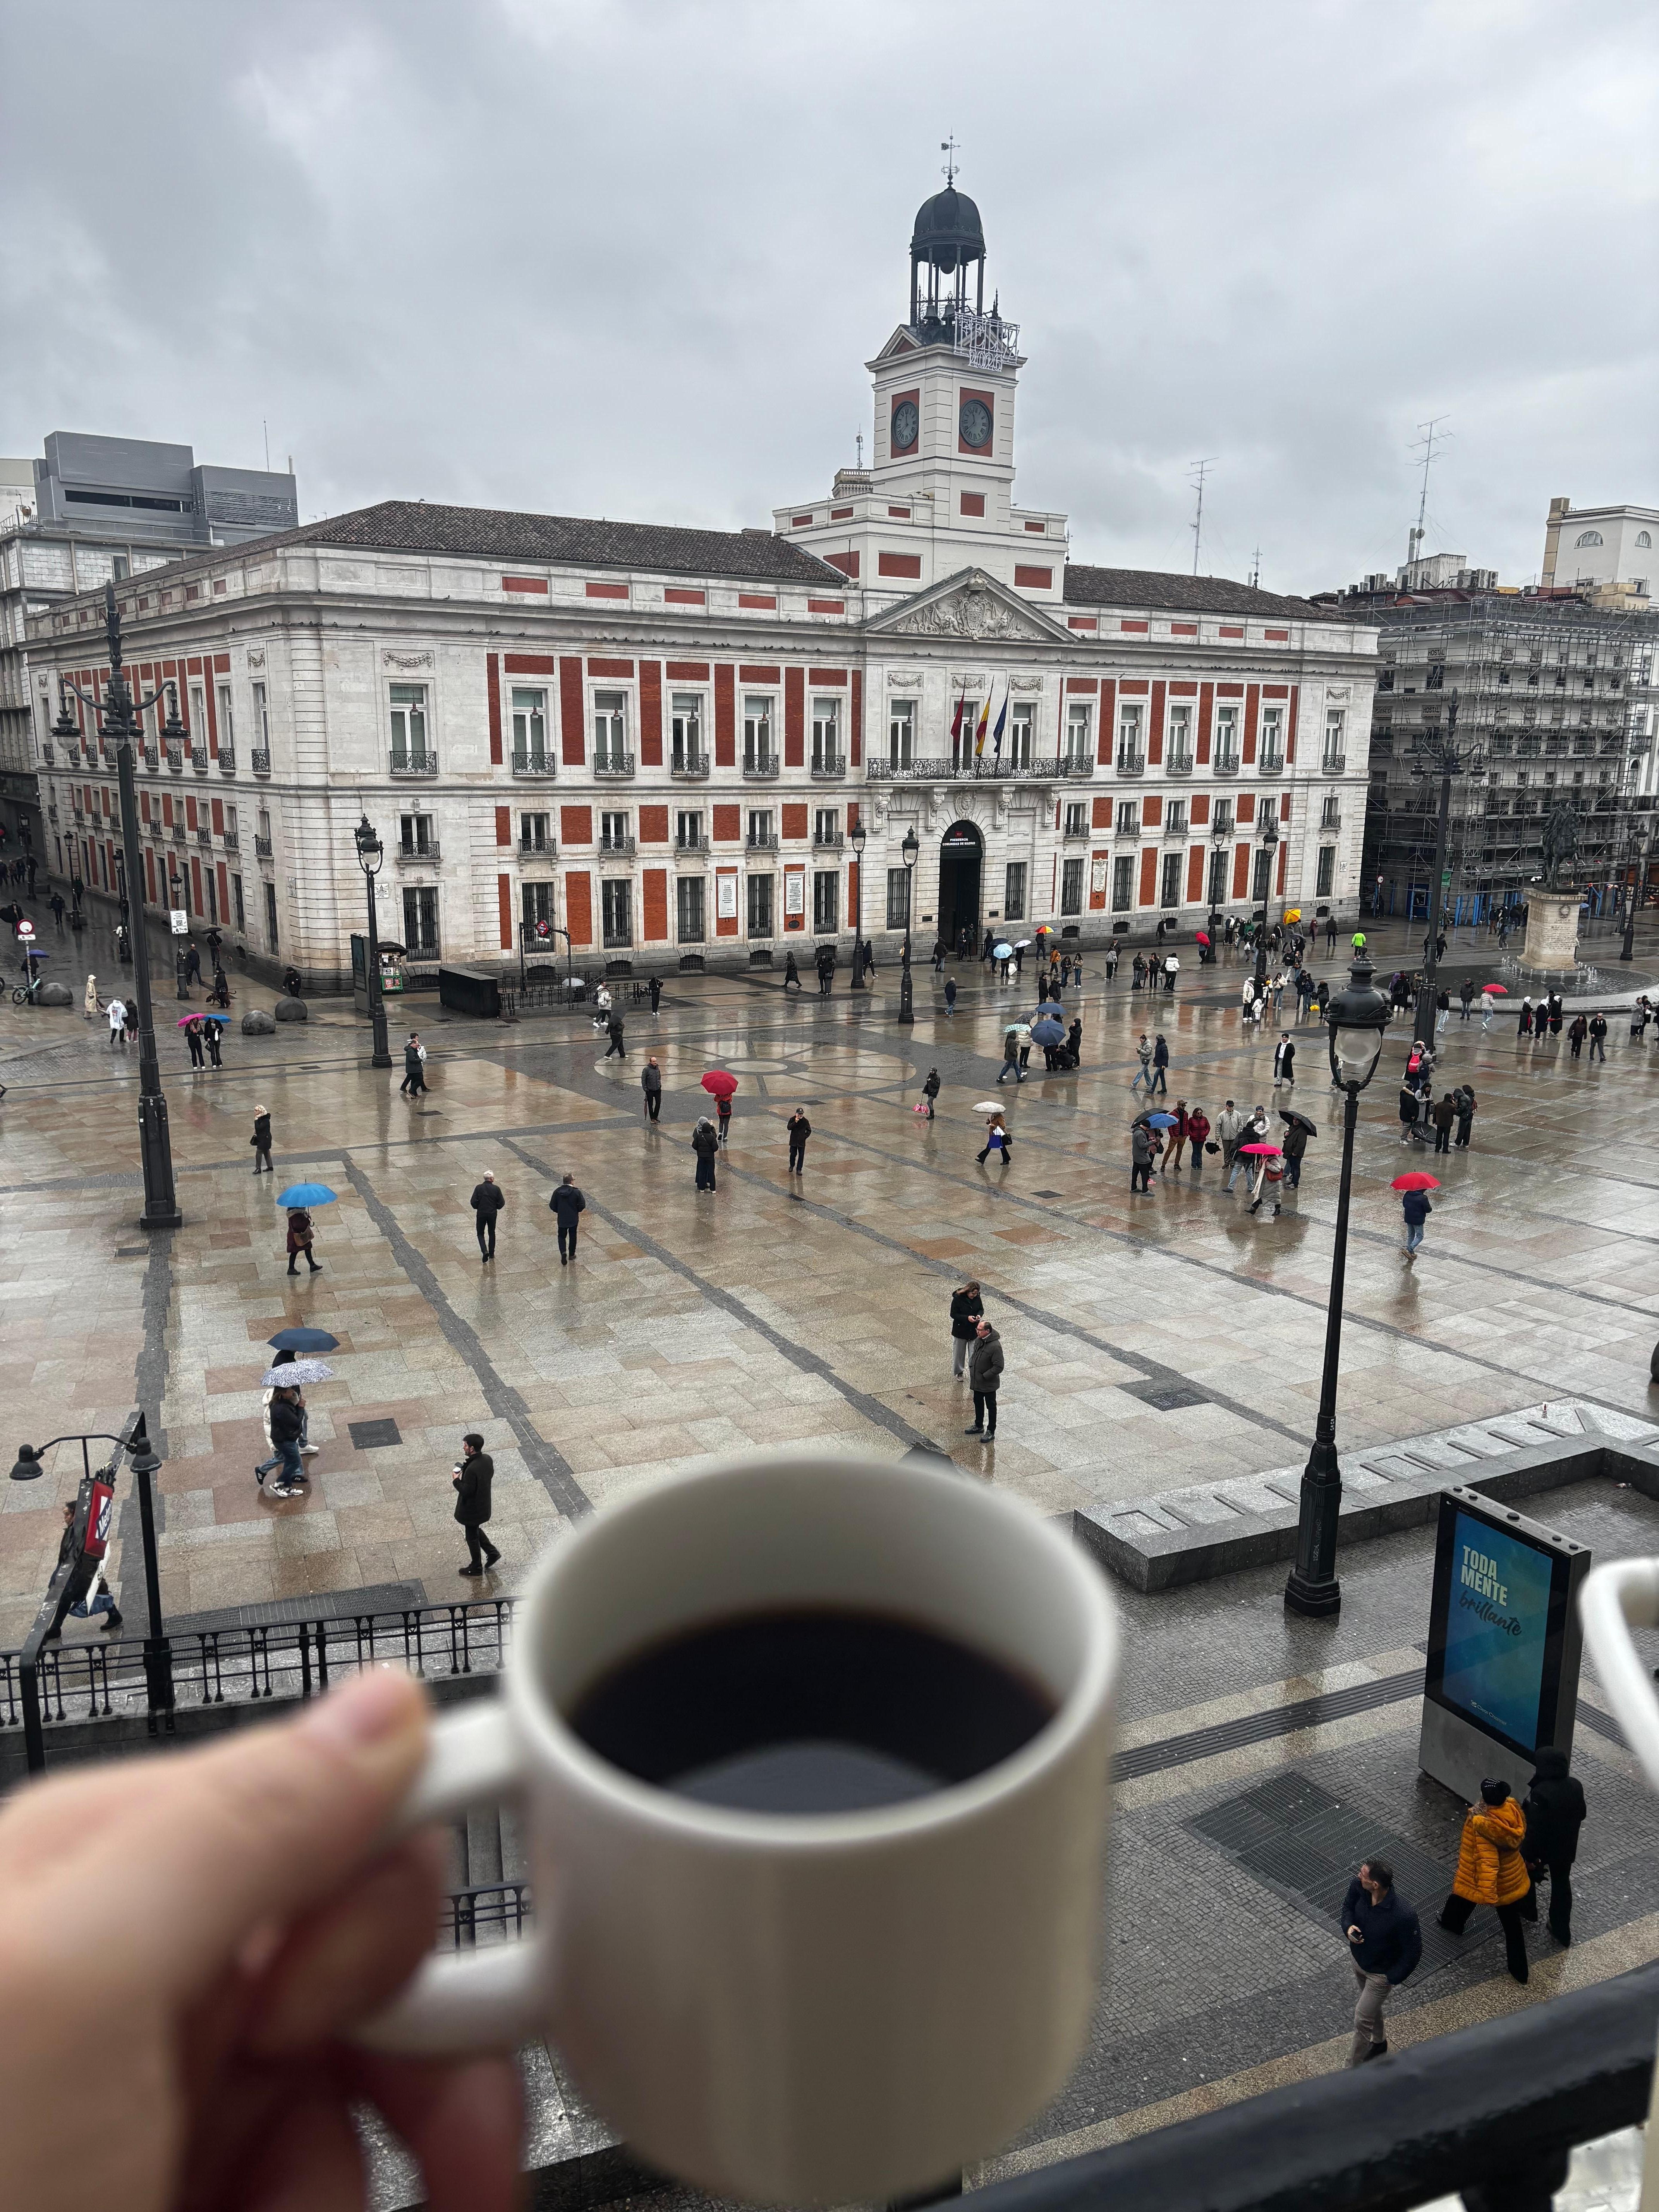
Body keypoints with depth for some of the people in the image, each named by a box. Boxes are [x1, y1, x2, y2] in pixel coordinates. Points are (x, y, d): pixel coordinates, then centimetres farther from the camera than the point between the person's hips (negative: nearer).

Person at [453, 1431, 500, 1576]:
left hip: (472, 1509, -8)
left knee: (472, 1537, 13)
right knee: (475, 1530, 30)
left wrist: (456, 1480, -13)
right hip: (484, 1504, 8)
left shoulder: (472, 1469, -35)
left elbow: (466, 1492, -29)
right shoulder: (487, 1459, -9)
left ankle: (476, 1567, 30)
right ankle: (492, 1552, 33)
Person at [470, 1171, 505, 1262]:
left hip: (481, 1214, -1)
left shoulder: (479, 1188, -9)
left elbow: (474, 1202, -12)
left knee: (481, 1234, 10)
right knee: (492, 1234, 17)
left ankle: (485, 1251, -11)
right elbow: (502, 1203, -7)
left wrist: (478, 1207, 8)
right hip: (493, 1214, 1)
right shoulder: (496, 1189, -8)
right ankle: (492, 1254, 23)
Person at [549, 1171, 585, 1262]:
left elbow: (552, 1206, -4)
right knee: (573, 1237, 18)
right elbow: (582, 1206, -11)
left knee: (562, 1237, 15)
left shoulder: (557, 1192, -9)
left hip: (562, 1219, 1)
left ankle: (563, 1252, -8)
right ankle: (572, 1254, 29)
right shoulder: (576, 1192, -16)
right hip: (573, 1219, -1)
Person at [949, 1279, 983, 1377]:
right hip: (961, 1330, -2)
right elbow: (953, 1315, -15)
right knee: (959, 1352, 15)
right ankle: (959, 1372, 34)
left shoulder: (977, 1298, -8)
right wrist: (967, 1318, -26)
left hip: (974, 1330, 2)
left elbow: (981, 1309, 8)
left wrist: (979, 1315, -16)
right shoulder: (958, 1299, -20)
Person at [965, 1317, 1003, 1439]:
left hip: (989, 1384, -8)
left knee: (991, 1406, 9)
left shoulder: (995, 1346, -27)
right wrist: (972, 1368, 7)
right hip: (977, 1381, 8)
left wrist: (985, 1376, -20)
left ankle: (991, 1431, 23)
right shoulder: (978, 1340, -2)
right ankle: (979, 1426, 41)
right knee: (978, 1403, 23)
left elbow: (999, 1367, -25)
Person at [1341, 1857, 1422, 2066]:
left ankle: (1354, 2067, 31)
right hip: (1358, 1958, 6)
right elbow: (1347, 1907, -2)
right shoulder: (1358, 1887, -25)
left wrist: (1392, 1979, -15)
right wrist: (1348, 1926, -22)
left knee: (1362, 2019, 8)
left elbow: (1413, 1952, -23)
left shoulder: (1404, 1916, -41)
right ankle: (1379, 2043, 58)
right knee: (1372, 2007, 30)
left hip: (1380, 1973, -6)